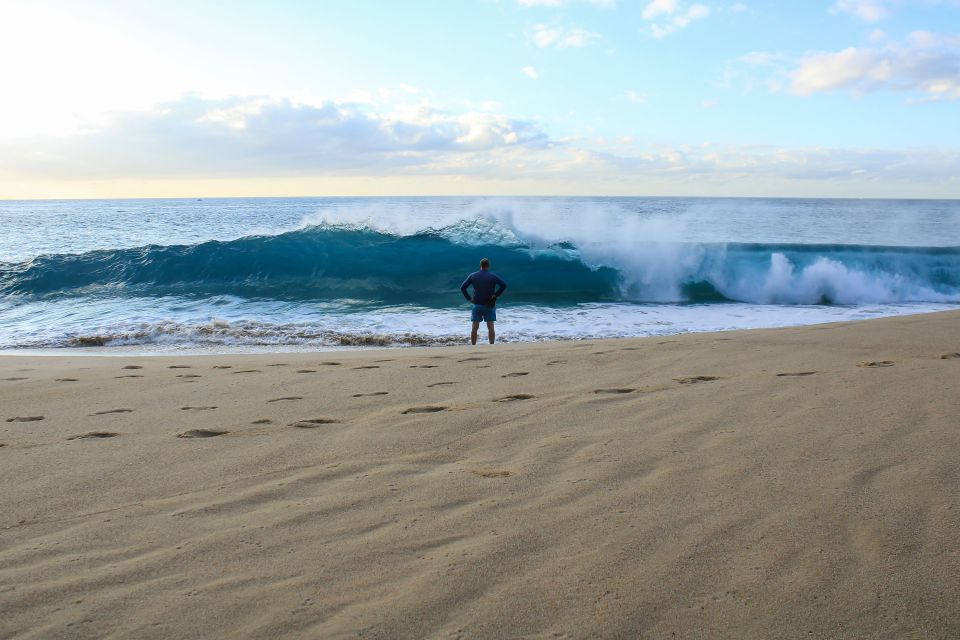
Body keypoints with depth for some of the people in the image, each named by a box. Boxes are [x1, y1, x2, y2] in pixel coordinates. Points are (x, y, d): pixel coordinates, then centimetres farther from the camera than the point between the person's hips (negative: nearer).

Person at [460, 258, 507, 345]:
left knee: (475, 328, 4)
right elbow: (504, 285, -16)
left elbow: (462, 287, -1)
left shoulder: (473, 276, 2)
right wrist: (496, 295, -10)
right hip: (489, 305, -1)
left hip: (477, 305, 1)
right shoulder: (493, 276, -4)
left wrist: (468, 298, 0)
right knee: (490, 327, 1)